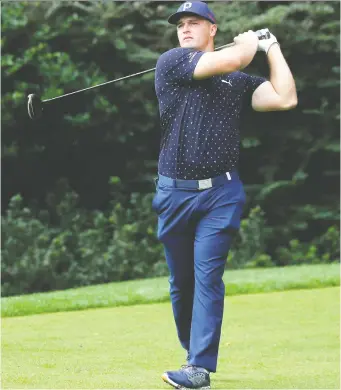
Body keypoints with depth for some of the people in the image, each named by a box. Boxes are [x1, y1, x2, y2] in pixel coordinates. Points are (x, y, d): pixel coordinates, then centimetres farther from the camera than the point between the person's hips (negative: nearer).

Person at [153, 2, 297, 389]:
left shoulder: (239, 81, 14)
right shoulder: (170, 62, 2)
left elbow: (285, 98, 1)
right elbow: (230, 60, -10)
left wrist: (271, 45, 9)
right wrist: (250, 41, 10)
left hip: (220, 193, 0)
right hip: (174, 193, 0)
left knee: (208, 276, -10)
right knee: (180, 281, 7)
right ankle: (191, 352, 23)